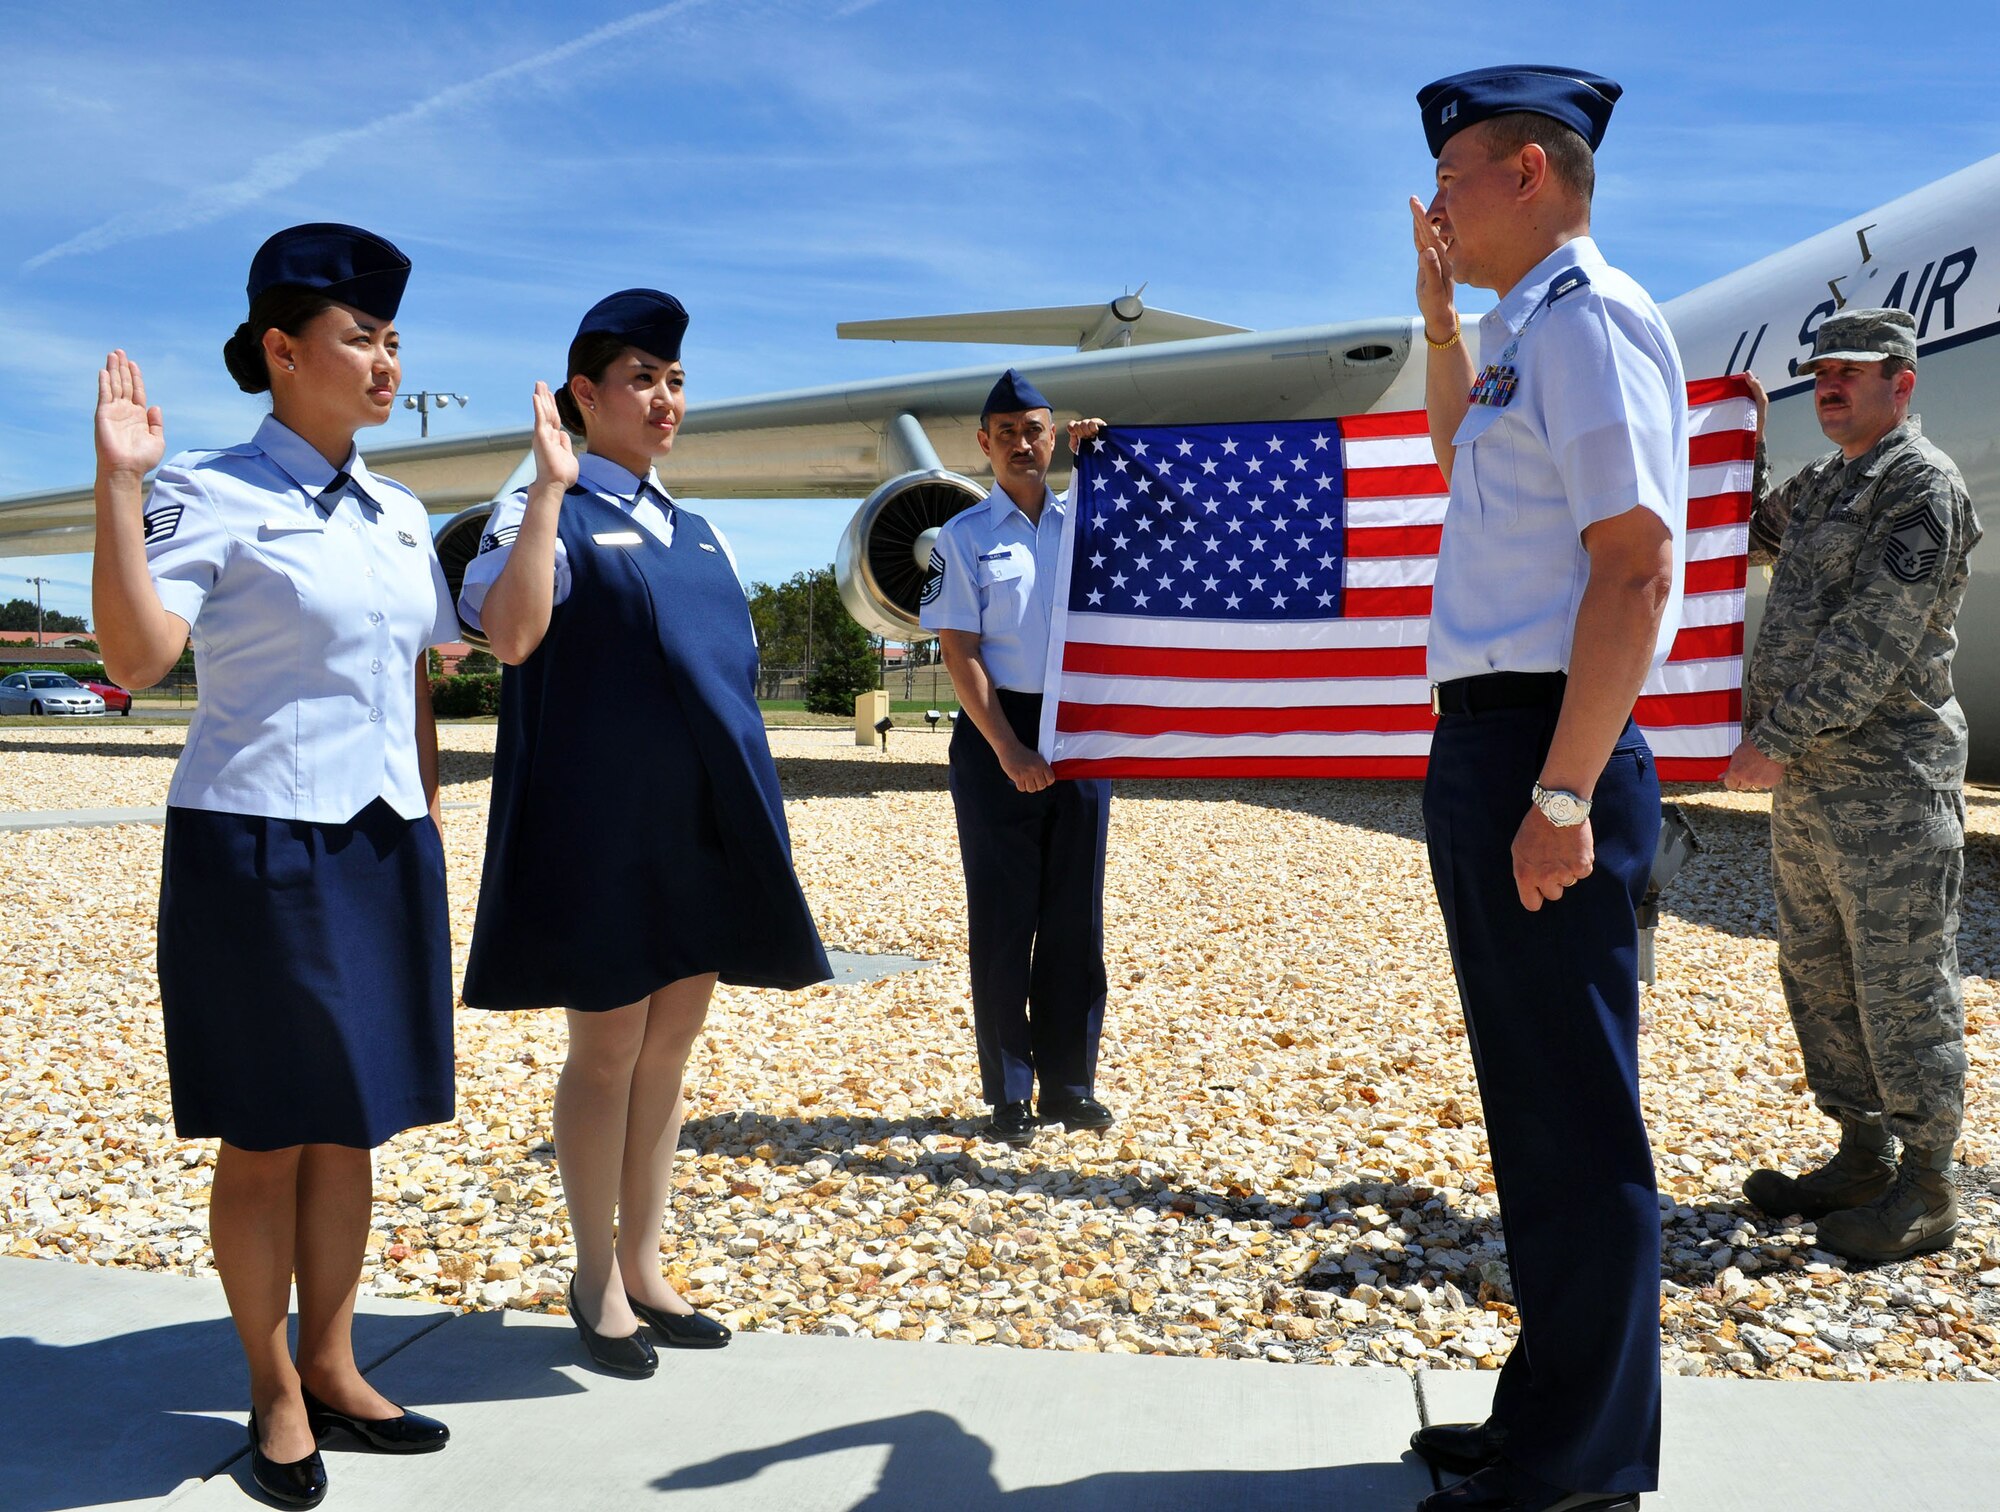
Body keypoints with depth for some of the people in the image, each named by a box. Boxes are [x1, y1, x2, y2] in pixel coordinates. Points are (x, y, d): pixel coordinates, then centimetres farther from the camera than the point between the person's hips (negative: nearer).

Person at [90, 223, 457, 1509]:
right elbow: (137, 656, -20)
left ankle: (331, 1367, 29)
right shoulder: (213, 495, -7)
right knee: (267, 1139, 5)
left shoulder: (401, 515, 12)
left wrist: (432, 823, 13)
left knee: (349, 1128, 14)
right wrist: (119, 484, -25)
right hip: (258, 845, -6)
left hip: (384, 848, 6)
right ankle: (275, 1392, 22)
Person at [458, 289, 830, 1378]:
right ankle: (597, 1281, 19)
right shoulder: (548, 513, -4)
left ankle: (643, 1268, 25)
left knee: (670, 1045, 12)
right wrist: (550, 482, -23)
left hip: (697, 826, 7)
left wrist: (752, 819, 15)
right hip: (601, 826, -7)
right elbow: (510, 635, -24)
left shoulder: (694, 533, 16)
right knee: (609, 1047, 2)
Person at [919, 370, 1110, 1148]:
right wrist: (1008, 748, -15)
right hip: (997, 732, -3)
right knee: (1003, 916, 1)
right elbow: (959, 654, -5)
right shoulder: (964, 537, 1)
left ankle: (1070, 1084, 18)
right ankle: (1009, 1094, 10)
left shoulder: (1085, 521, 9)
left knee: (1075, 916, 7)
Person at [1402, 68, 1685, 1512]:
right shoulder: (1529, 331, 20)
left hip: (1544, 751, -11)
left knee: (1577, 1119, -2)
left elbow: (1635, 568, -20)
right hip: (1489, 745, 11)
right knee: (1535, 1106, 17)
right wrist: (1439, 311, 31)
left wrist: (1562, 795, -24)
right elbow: (1458, 449, 42)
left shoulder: (1588, 317, -10)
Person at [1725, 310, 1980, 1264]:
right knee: (1818, 977, 14)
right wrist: (1743, 443, 22)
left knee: (1902, 988, -2)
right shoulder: (1822, 487, 17)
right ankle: (1862, 1159, 26)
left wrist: (1778, 737, -19)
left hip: (1887, 784, -9)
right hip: (1806, 780, 9)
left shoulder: (1921, 483, -9)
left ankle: (1927, 1192, 9)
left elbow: (1875, 638, -18)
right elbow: (1748, 537, 36)